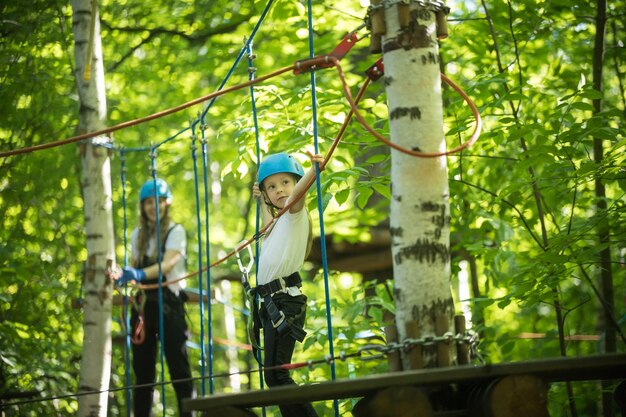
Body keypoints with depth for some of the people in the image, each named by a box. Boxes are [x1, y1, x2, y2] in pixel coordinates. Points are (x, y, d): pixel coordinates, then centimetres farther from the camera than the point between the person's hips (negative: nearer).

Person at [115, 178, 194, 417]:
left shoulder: (176, 231, -2)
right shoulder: (137, 235, 14)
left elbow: (168, 263, -19)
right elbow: (133, 268, 10)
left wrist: (140, 274, -35)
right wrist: (124, 278, -14)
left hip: (169, 302, -5)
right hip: (142, 305, 5)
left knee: (178, 365, -7)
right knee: (142, 368, 5)